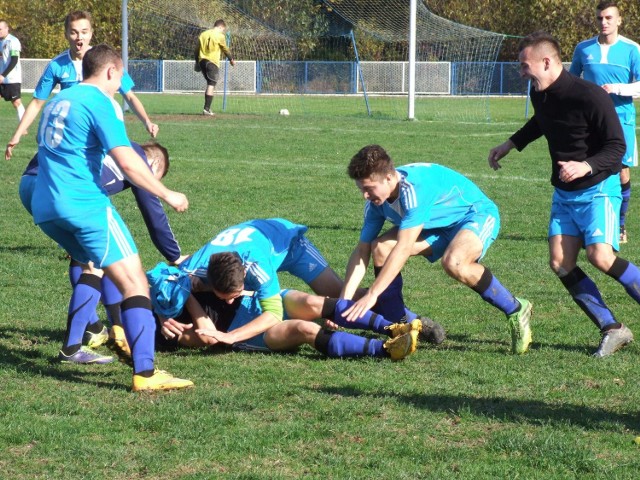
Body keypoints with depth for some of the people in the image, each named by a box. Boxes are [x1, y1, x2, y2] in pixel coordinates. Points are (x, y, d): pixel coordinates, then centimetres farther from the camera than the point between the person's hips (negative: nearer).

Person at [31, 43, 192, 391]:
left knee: (94, 264, 31)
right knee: (134, 281, -10)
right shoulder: (100, 103, -6)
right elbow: (127, 162, -14)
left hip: (44, 209, 9)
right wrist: (168, 195, -5)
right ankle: (145, 373, -22)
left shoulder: (57, 101, 19)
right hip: (84, 205, -9)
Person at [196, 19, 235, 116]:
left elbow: (197, 49, 14)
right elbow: (225, 49, 6)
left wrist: (197, 62, 23)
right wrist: (231, 59, 21)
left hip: (202, 61, 6)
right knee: (211, 85, -7)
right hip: (213, 62, -6)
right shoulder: (219, 36, -5)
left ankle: (207, 108, 13)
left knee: (210, 84, 18)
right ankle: (206, 109, -16)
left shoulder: (203, 34, 11)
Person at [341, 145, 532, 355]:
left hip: (477, 215, -8)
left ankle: (515, 310, -18)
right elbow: (362, 250, -7)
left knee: (453, 262, -38)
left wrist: (371, 295, -41)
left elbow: (403, 249, -40)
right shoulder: (375, 200, -11)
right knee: (380, 247, -11)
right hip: (439, 225, 8)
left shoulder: (414, 188, -36)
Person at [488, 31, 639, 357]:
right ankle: (612, 330, 0)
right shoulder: (540, 95, 1)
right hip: (563, 193, 7)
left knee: (600, 256, -25)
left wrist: (586, 166, -34)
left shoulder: (590, 96, -22)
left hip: (598, 188, -7)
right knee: (560, 263, -6)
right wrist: (510, 144, 22)